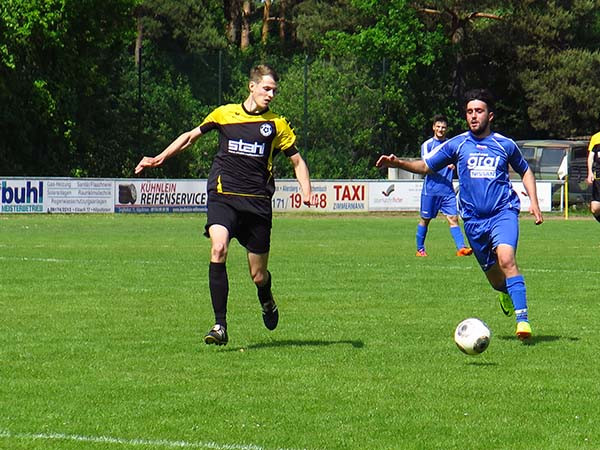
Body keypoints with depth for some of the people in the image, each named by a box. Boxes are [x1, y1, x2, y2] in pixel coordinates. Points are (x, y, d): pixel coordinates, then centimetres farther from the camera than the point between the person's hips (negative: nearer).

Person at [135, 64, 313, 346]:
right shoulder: (224, 114, 8)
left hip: (257, 202, 1)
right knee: (218, 249, -26)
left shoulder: (276, 124, 7)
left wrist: (306, 192, -1)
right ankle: (220, 326, -22)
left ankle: (266, 301, 42)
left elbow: (297, 161, 15)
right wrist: (159, 159, 17)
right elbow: (191, 136, 22)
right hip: (223, 196, 0)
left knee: (258, 276, 3)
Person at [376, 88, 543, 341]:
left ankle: (523, 319, -29)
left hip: (503, 212, -2)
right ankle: (506, 293, 46)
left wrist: (534, 202, 8)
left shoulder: (505, 145, 3)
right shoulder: (456, 145, 4)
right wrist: (398, 163, -6)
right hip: (473, 219, 2)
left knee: (506, 258, -27)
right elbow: (426, 166, 10)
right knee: (492, 273, 9)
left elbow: (525, 171, 19)